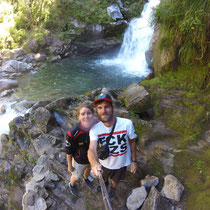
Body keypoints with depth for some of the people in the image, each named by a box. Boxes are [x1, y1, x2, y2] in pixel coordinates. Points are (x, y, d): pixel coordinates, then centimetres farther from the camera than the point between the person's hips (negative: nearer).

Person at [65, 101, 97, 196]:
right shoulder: (73, 133, -38)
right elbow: (68, 151, -20)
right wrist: (70, 165, -7)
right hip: (80, 160, -3)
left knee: (88, 169, 35)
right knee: (76, 177, 26)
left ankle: (86, 178, 71)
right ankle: (71, 185, 62)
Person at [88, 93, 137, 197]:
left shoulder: (127, 123, -32)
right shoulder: (95, 129, -28)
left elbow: (132, 142, -14)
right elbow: (92, 149, -40)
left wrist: (133, 161, -4)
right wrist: (94, 164, -61)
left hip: (121, 163, 0)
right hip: (104, 163, 1)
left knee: (115, 180, 30)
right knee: (104, 177, 32)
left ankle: (113, 188, 67)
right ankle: (105, 184, 70)